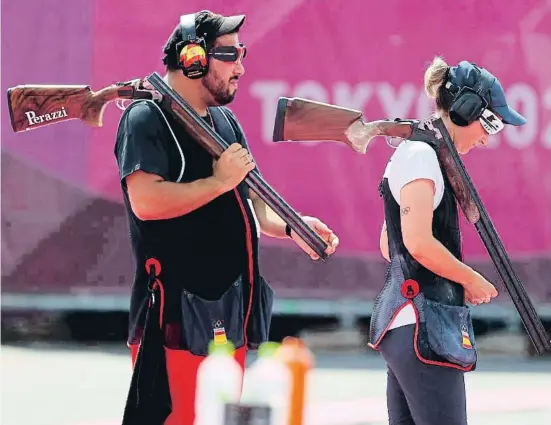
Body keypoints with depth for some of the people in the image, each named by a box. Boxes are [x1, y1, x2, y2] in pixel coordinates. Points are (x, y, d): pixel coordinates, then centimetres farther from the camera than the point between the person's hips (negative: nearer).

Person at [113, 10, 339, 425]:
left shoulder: (225, 120, 17)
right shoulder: (147, 119, -11)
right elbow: (146, 201, -24)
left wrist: (289, 227, 1)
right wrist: (220, 181, -16)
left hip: (230, 306, 9)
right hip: (177, 309, -9)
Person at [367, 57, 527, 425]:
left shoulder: (418, 153, 18)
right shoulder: (421, 155, -11)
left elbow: (390, 245, 23)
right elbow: (419, 242, -22)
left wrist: (458, 281, 13)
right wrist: (472, 280, -8)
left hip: (404, 321, 10)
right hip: (423, 327, -10)